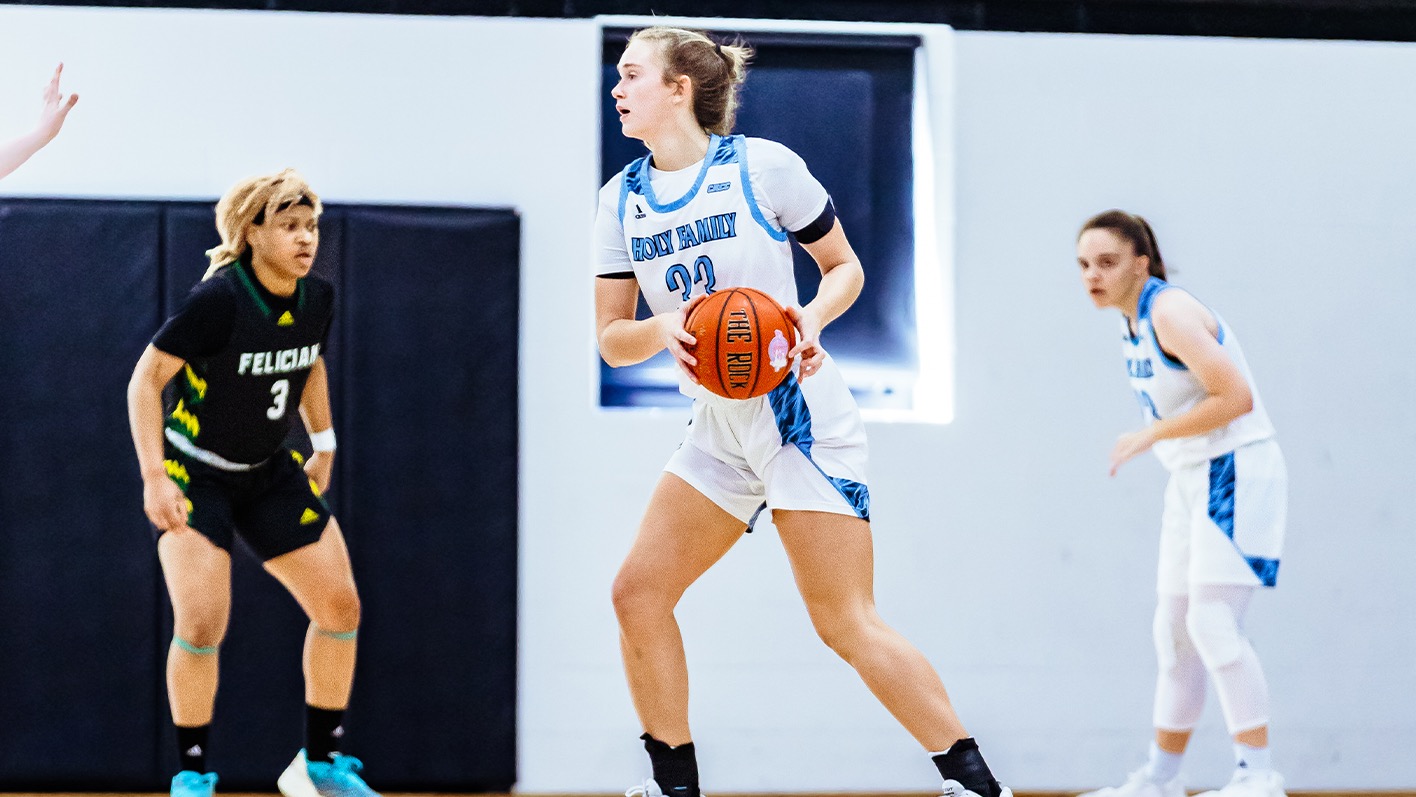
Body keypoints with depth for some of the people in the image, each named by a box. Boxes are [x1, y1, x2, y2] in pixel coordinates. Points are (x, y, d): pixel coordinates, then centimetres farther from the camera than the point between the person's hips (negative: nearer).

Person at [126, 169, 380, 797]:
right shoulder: (217, 300, -26)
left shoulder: (318, 299, -7)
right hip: (193, 474, -6)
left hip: (270, 473, 7)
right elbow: (145, 379, -20)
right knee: (202, 624, -19)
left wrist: (324, 446, 17)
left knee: (340, 607, 1)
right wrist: (153, 477, -26)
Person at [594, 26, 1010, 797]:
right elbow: (611, 340, 4)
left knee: (846, 623, -11)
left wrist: (811, 318, -19)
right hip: (718, 433, 6)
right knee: (638, 592, -1)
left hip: (798, 416, -6)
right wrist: (663, 329, -18)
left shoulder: (763, 166, -10)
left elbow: (845, 266, 1)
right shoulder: (622, 199, 5)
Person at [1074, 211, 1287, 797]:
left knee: (1213, 625, -17)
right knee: (1174, 632, 12)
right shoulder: (1132, 320, 10)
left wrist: (1150, 437, -19)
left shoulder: (1170, 313, -18)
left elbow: (1236, 396, -24)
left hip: (1236, 474, -10)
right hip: (1193, 479, 10)